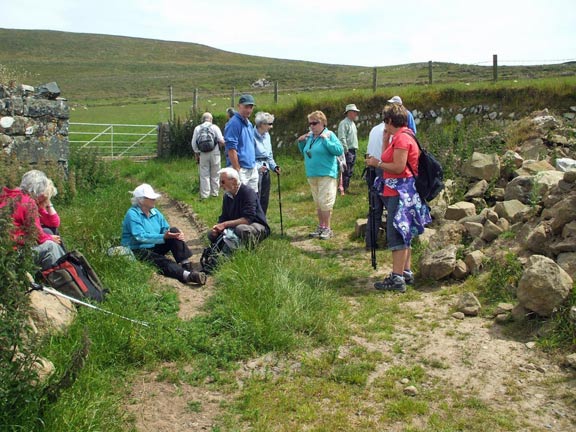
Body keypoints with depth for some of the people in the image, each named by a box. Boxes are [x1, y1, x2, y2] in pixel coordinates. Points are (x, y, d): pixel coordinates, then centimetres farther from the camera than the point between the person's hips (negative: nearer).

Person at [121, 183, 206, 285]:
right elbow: (140, 236, -24)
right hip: (137, 251, -7)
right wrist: (163, 237, -31)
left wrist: (177, 234, -18)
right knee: (162, 261, -34)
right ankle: (187, 275, -58)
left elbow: (166, 229, 6)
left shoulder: (155, 212, 9)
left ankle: (186, 265, -27)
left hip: (155, 247, 7)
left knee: (173, 230, -15)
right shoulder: (132, 214, -14)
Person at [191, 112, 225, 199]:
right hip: (214, 153, -1)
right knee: (215, 175, 8)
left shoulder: (197, 128, 5)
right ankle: (214, 193, 14)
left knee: (204, 175, 4)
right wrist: (220, 146, 14)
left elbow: (193, 143, 4)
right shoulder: (215, 127, -1)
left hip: (202, 154, 1)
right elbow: (221, 141, -7)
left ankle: (205, 194, 2)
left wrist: (196, 154, 14)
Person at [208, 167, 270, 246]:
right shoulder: (227, 196, 7)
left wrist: (225, 224, -26)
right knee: (212, 234, -6)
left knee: (241, 229, -40)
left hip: (256, 225, -7)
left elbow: (247, 219, -25)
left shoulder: (248, 192, -17)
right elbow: (223, 218, 10)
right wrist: (218, 227, -13)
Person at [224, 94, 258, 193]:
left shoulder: (249, 124, 15)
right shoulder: (234, 123, -12)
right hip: (240, 169, -9)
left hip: (252, 169, 9)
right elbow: (231, 149, -18)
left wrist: (255, 165, 16)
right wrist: (237, 171, -20)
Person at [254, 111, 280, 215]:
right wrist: (257, 167, -27)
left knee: (264, 200, 13)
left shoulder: (267, 135, 10)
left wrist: (274, 166, 8)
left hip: (266, 171, 8)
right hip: (256, 172, -8)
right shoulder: (252, 136, -16)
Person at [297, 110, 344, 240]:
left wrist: (325, 140, -21)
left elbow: (339, 150, -18)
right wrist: (301, 142, 7)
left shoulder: (329, 135, -8)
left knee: (325, 202, -7)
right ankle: (320, 226, 24)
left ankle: (327, 228, 2)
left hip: (326, 174, -7)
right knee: (318, 203, 14)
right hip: (312, 175, 7)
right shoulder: (309, 136, 11)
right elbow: (304, 153, 23)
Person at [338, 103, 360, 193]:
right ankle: (343, 189, -5)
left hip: (353, 151, 9)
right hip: (348, 151, -9)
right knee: (346, 172, -8)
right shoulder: (344, 123, -12)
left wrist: (355, 148, 17)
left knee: (350, 172, 12)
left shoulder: (352, 123, 18)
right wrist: (346, 150, -18)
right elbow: (342, 138, -18)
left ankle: (346, 188, 19)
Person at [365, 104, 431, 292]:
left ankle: (397, 278, -8)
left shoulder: (402, 138, -16)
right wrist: (386, 138, 15)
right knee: (403, 234, 16)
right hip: (398, 192, 11)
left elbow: (398, 167, -21)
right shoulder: (399, 137, 16)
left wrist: (377, 163, -11)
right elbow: (389, 159, 14)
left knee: (396, 234, -10)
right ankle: (406, 273, 25)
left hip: (400, 193, -11)